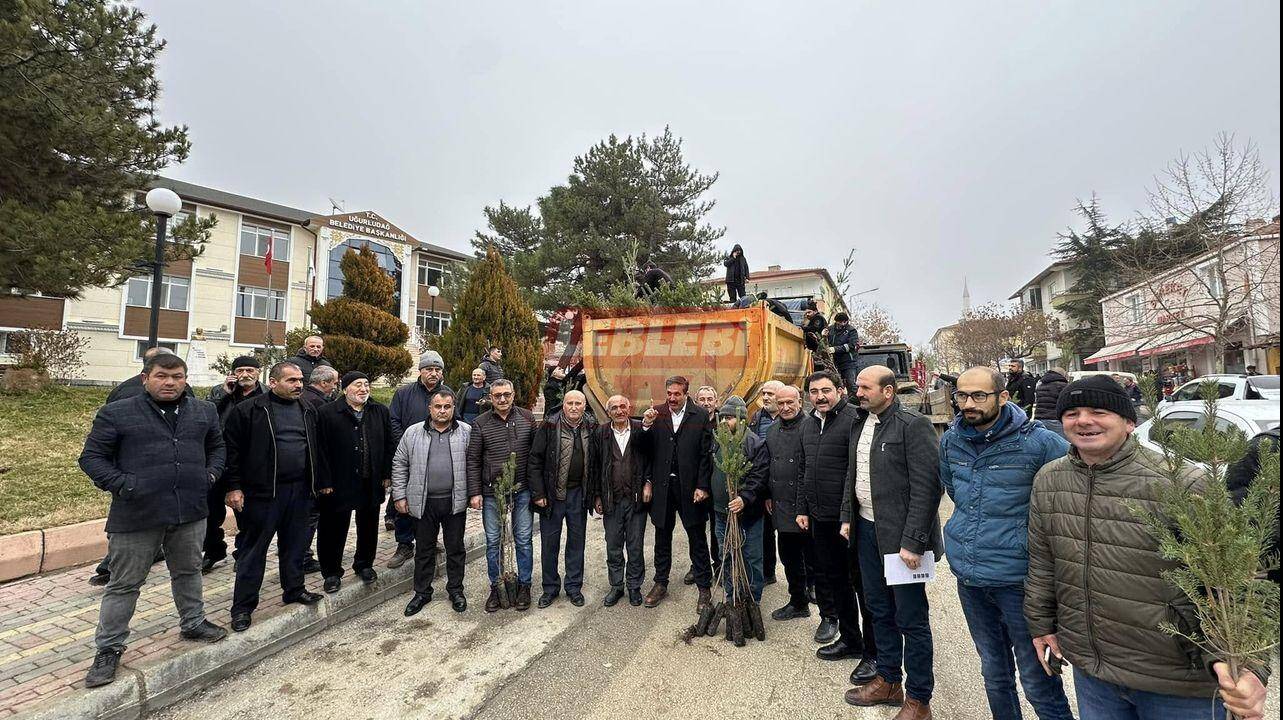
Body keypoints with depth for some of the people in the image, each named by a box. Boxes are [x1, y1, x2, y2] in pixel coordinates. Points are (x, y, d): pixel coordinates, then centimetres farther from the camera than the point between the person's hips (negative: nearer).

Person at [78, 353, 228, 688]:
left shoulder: (204, 411, 6)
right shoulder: (115, 413, -5)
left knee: (188, 571, 20)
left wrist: (211, 473, 2)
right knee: (124, 583, 9)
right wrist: (121, 484, -16)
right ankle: (109, 648, 26)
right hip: (137, 514, -3)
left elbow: (217, 446, 18)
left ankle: (193, 622, 38)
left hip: (191, 511, 3)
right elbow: (91, 457, -2)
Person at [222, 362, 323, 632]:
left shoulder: (307, 412, 10)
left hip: (299, 489, 5)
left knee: (296, 544, 16)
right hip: (263, 491, -5)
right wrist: (234, 487, -10)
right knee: (253, 548, 5)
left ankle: (294, 589, 32)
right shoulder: (249, 411, -7)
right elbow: (232, 450, -7)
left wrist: (320, 482, 13)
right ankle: (243, 606, 17)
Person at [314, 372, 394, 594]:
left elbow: (389, 445, 7)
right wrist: (325, 482, -13)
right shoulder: (327, 413, -7)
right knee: (335, 528, 8)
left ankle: (364, 565, 35)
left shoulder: (381, 412, 4)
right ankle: (332, 572, 26)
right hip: (339, 483, -3)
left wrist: (387, 474, 2)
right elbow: (321, 450, -10)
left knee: (368, 526, 16)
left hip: (372, 483, 4)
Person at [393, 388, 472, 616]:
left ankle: (455, 589, 27)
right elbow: (399, 464, 6)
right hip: (423, 502, 1)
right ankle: (422, 592, 30)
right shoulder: (413, 433, 2)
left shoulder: (466, 432, -1)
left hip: (455, 501, -1)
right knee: (423, 549, 13)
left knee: (455, 548, 11)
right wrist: (399, 495, 2)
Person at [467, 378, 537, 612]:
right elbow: (473, 461, 0)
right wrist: (475, 492, -5)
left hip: (522, 490, 0)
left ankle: (524, 586, 25)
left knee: (524, 540, 9)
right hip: (491, 492, 0)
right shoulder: (481, 423, -2)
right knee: (492, 541, 11)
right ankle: (496, 587, 27)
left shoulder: (527, 418, 0)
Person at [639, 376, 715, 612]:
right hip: (662, 485, 3)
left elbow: (706, 454, -5)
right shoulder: (656, 414, 0)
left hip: (690, 486, -2)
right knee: (662, 537, 16)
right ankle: (660, 584, 32)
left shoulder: (701, 415, -5)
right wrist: (645, 426, -19)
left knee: (697, 539, 8)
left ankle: (704, 588, 22)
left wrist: (702, 486, -10)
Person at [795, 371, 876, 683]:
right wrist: (802, 509, 16)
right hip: (820, 518, 8)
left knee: (862, 585, 6)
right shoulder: (808, 425, 10)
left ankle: (873, 652, 21)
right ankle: (849, 640, 36)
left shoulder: (854, 420, -15)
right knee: (835, 581, 19)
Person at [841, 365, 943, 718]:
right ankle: (888, 681, 36)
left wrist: (912, 541, -20)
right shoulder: (860, 424, 9)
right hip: (866, 529, 7)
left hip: (900, 534, -7)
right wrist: (847, 517, 11)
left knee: (911, 618, 5)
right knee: (879, 609, 19)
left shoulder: (914, 425, -15)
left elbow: (926, 487, -18)